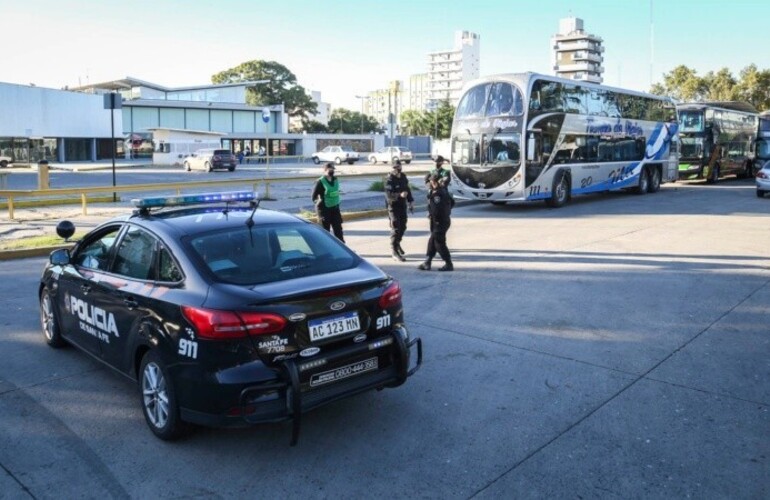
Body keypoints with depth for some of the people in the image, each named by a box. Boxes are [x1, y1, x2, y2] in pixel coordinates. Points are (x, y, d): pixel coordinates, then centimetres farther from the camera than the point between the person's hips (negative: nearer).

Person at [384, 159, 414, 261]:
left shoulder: (403, 177, 5)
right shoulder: (390, 179, -17)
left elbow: (408, 190, 17)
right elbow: (388, 195, -28)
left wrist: (410, 202, 11)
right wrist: (400, 195, -42)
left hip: (402, 206, 7)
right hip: (393, 207, -7)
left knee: (403, 226, 17)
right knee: (396, 228, -8)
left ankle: (397, 243, 40)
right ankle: (394, 251, 0)